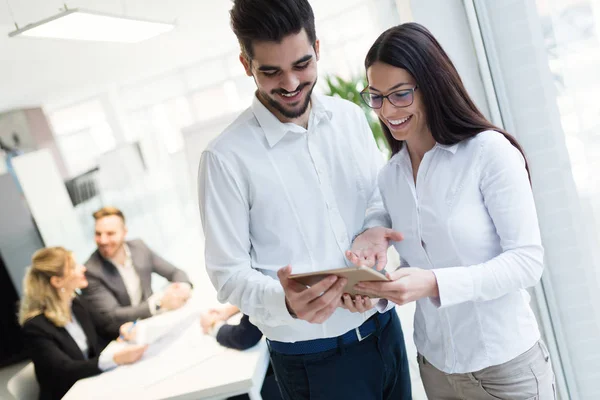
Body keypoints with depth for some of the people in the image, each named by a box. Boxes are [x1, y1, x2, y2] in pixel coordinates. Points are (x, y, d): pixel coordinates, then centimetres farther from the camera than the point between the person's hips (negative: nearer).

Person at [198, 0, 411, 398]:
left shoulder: (351, 117, -1)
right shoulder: (227, 157, -16)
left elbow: (382, 195, 8)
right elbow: (229, 273, -13)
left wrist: (373, 231, -13)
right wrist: (284, 301, -31)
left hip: (384, 327, 5)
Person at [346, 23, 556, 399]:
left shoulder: (489, 150, -14)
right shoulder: (389, 177, 2)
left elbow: (528, 260, -16)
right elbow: (412, 265, 7)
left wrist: (435, 283, -27)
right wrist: (374, 282, -13)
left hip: (505, 364, -4)